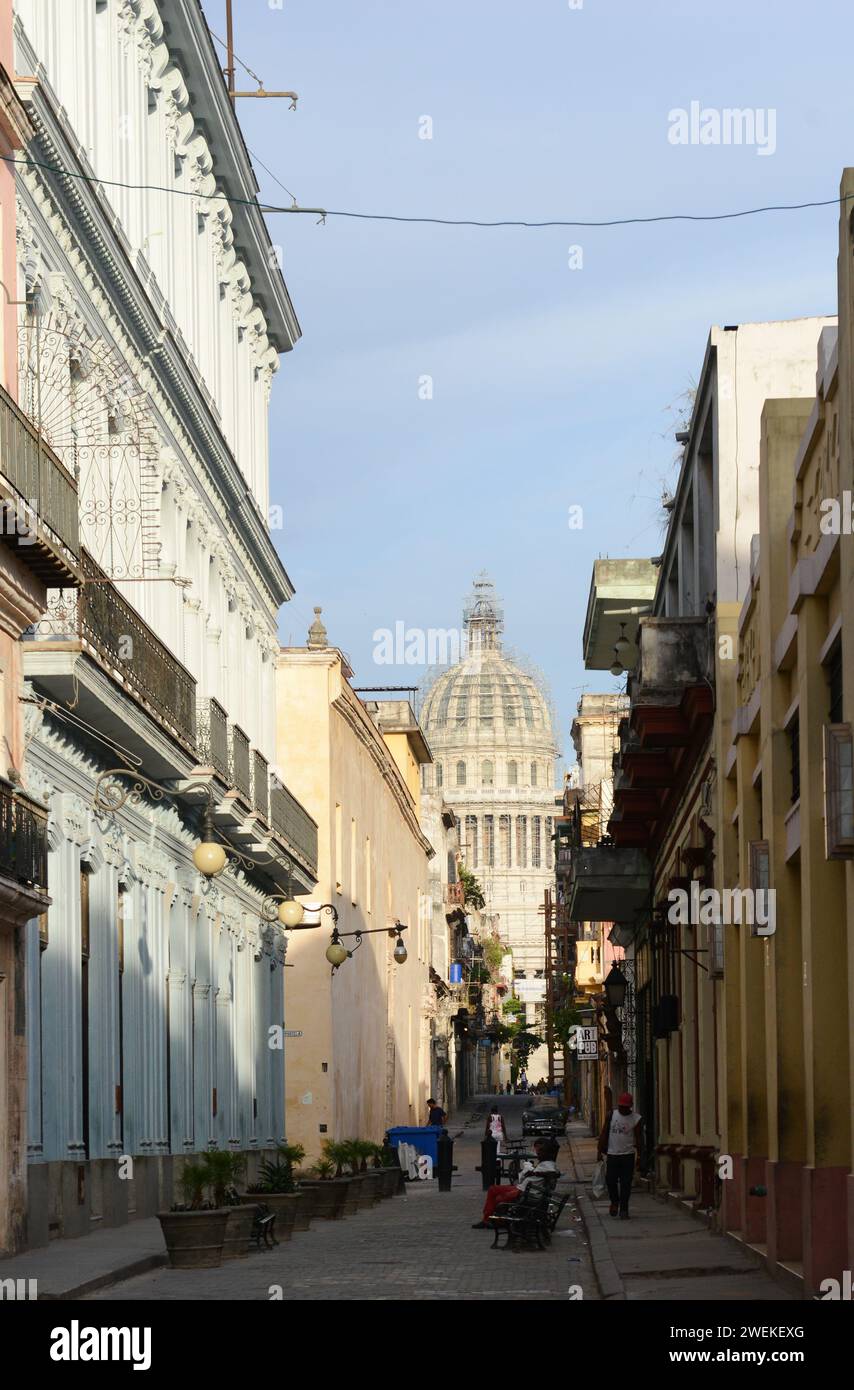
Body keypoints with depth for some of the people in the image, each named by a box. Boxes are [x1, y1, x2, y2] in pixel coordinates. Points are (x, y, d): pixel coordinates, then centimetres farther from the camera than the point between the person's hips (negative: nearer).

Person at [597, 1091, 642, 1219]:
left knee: (626, 1183, -1)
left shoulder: (636, 1118, -1)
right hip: (612, 1154, 1)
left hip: (628, 1155, -1)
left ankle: (624, 1209, 7)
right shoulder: (611, 1115, 2)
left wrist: (639, 1155, -4)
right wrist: (600, 1150, 1)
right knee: (610, 1180, 0)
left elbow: (638, 1138, 1)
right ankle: (614, 1201, 25)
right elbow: (604, 1134, 5)